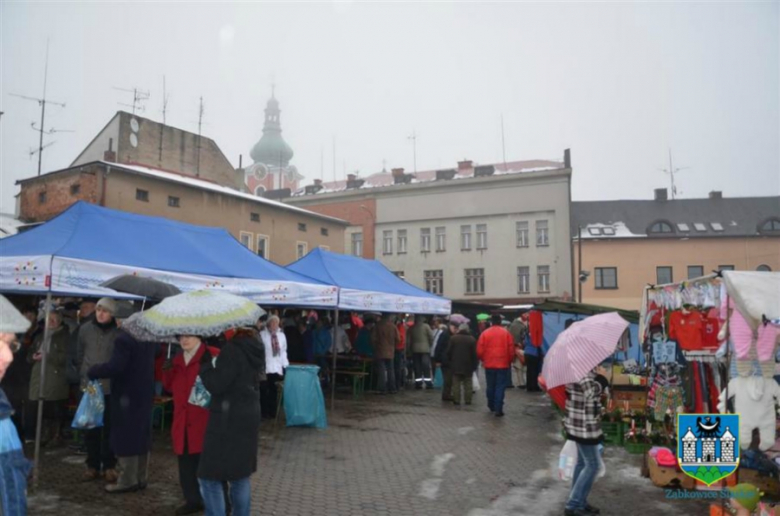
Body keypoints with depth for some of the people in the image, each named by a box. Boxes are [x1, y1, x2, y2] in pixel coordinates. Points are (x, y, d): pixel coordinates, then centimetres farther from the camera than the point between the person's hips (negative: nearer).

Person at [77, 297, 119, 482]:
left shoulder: (119, 333, -8)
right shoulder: (85, 329, 2)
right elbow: (80, 354, 12)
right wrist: (83, 375, 9)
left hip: (111, 387, -3)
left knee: (110, 428, 4)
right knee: (90, 428, 9)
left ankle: (109, 466, 15)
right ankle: (92, 465, 21)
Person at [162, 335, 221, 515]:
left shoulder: (213, 355, -10)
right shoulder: (177, 360, 14)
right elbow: (171, 388, 19)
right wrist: (168, 372, 1)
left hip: (206, 421, -7)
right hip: (183, 422, 7)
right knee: (186, 463, 12)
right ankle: (193, 500, 27)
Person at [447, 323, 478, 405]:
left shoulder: (453, 338, -4)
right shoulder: (472, 339, -3)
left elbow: (449, 352, -2)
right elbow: (474, 353, -3)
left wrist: (449, 362, 10)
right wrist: (474, 365, 4)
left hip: (455, 365, 0)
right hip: (468, 365, 1)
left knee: (456, 383, 4)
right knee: (467, 384, 8)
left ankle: (456, 400, 3)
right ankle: (468, 400, 8)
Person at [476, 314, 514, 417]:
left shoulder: (485, 333, -2)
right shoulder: (506, 333, -2)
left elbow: (479, 351, -2)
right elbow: (511, 350, -1)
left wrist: (483, 360, 16)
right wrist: (509, 361, 15)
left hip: (489, 364, 1)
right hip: (503, 364, -1)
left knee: (490, 386, 16)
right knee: (500, 387, 1)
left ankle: (491, 406, 29)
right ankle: (498, 409, -5)